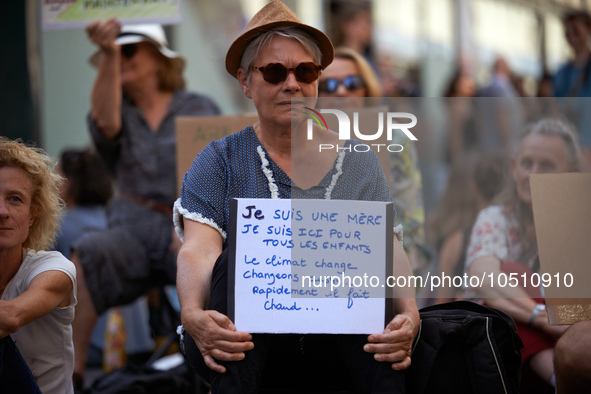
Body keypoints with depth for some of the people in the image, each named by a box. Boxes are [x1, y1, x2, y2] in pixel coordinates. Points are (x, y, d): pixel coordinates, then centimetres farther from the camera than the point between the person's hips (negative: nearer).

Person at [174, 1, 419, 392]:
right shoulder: (221, 161, 7)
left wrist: (409, 316, -24)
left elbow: (389, 250, -1)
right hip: (248, 345, -1)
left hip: (336, 345, 1)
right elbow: (198, 251, -9)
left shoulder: (358, 162, 12)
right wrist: (193, 316, -32)